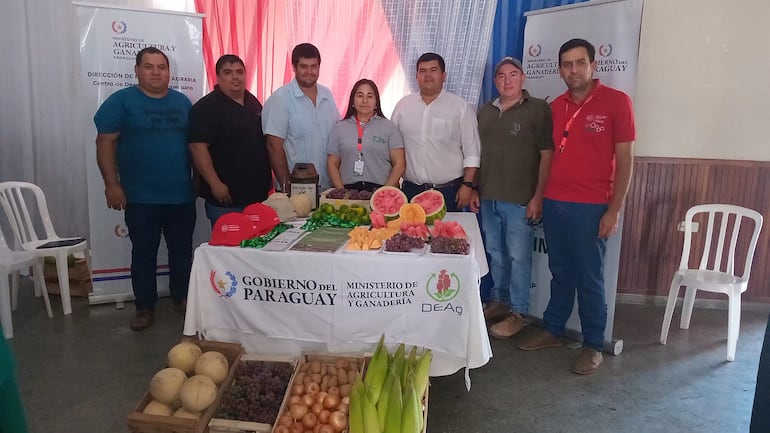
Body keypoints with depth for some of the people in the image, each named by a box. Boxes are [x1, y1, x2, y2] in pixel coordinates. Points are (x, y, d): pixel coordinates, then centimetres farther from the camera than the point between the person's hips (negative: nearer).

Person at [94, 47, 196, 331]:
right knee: (143, 252, 7)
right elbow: (105, 142, -5)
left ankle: (182, 298, 29)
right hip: (140, 198, -3)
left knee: (182, 250, 12)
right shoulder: (122, 100, -2)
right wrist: (112, 184, -11)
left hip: (182, 195, 3)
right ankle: (144, 306, 20)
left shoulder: (182, 102, 9)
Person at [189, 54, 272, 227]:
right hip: (227, 197, -7)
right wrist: (215, 184, -22)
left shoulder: (253, 102, 13)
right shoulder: (206, 107, -10)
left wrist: (268, 178, 17)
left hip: (259, 193, 7)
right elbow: (198, 147, -17)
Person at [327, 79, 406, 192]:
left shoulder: (389, 127, 10)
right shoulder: (340, 127, 14)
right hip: (348, 190, 1)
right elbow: (332, 164, 11)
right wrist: (342, 192, -3)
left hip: (379, 188, -1)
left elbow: (399, 164, 4)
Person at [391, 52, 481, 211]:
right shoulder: (403, 105, 8)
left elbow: (471, 151, 0)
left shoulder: (459, 106, 1)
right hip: (411, 190, 2)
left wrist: (467, 185, -6)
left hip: (448, 191, -2)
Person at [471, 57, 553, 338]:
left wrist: (538, 197, -12)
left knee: (518, 257, 1)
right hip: (488, 198, 5)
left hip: (520, 200, -5)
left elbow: (547, 156, -8)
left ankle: (518, 313, 13)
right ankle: (499, 301, 30)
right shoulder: (485, 112, 12)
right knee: (495, 254, 15)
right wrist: (474, 189, 11)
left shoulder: (538, 109, -4)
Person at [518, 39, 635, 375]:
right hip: (553, 203, 4)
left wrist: (614, 210, -10)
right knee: (560, 273, 15)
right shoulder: (555, 106, 10)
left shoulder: (616, 102, -4)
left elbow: (625, 160, -6)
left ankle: (593, 346, 18)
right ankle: (552, 331, 28)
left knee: (589, 278, 4)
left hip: (591, 207, -4)